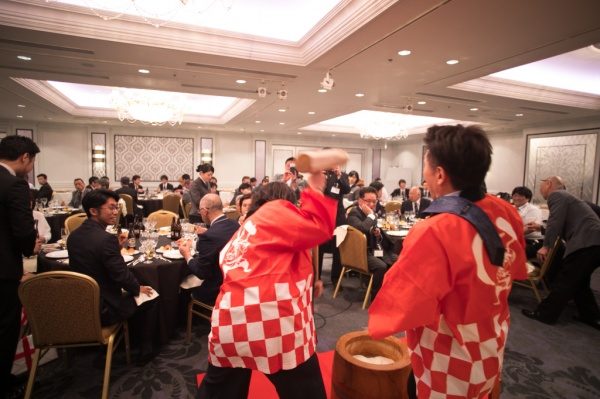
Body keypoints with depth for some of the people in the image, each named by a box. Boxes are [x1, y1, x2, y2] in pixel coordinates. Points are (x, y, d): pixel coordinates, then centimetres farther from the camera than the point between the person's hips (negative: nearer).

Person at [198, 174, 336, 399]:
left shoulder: (242, 233, 26)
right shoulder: (276, 209, 1)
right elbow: (319, 228, -11)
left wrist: (303, 285, 24)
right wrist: (317, 189, 0)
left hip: (228, 325, 8)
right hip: (273, 324, -7)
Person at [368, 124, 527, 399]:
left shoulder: (434, 233, -35)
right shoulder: (505, 212, -10)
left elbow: (400, 304, -29)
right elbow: (513, 271, 8)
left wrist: (377, 321, -9)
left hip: (451, 366, -6)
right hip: (492, 350, 7)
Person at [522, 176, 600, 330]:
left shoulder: (556, 195, -5)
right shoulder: (563, 196, 26)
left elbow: (555, 222, -17)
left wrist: (546, 246, -16)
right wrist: (541, 228, 34)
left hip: (586, 243, -10)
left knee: (565, 281, -4)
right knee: (579, 281, 21)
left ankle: (545, 314, 3)